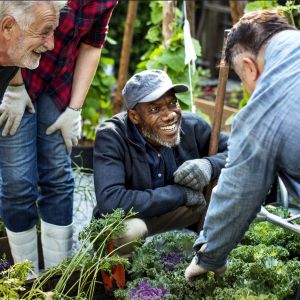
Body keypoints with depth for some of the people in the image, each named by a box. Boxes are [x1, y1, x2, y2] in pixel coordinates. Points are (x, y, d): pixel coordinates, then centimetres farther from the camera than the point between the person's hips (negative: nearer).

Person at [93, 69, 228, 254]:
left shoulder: (192, 126, -16)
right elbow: (110, 202, -39)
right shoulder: (111, 137, -28)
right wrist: (181, 193, -32)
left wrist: (210, 165, -32)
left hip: (179, 210, 4)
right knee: (128, 231, -39)